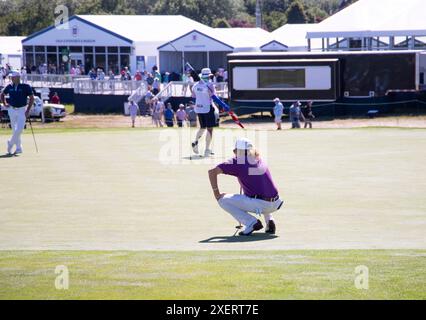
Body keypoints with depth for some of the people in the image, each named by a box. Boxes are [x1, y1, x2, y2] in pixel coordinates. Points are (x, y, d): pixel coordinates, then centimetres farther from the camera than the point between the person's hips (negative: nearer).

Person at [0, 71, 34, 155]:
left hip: (22, 110, -4)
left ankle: (11, 143, 9)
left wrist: (28, 110, -11)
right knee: (14, 129, 7)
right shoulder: (9, 87, 2)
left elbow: (31, 98, -5)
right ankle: (18, 148, 16)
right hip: (12, 110, 4)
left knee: (19, 129, -13)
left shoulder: (25, 86, -8)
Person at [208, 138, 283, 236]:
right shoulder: (259, 159, 15)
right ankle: (269, 220, 18)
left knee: (223, 200, 3)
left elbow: (212, 172, -5)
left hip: (260, 205, -7)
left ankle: (251, 222, -5)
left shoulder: (236, 162, -1)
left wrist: (216, 192, 4)